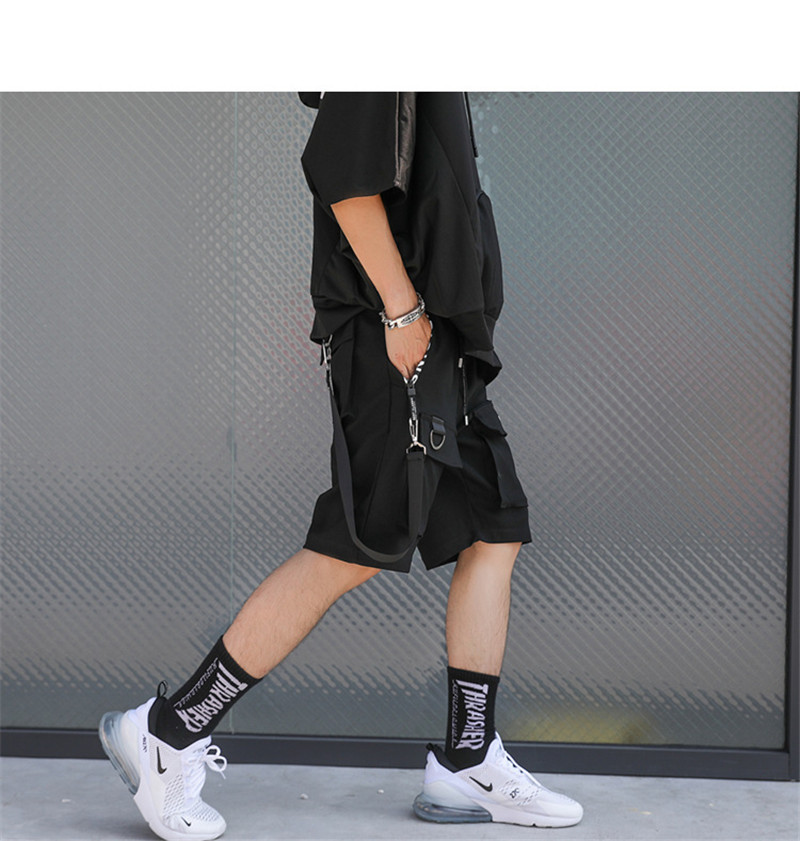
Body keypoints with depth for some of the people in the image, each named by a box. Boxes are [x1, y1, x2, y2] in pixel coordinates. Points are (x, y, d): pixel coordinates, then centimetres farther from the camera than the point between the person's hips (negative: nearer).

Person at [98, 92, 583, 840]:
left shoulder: (432, 97, 21)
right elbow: (343, 173, -20)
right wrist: (401, 306, -21)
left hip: (439, 335, 11)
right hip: (393, 334, -10)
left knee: (496, 532, 7)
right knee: (354, 552, -10)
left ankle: (467, 765, 14)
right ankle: (168, 731, 1)